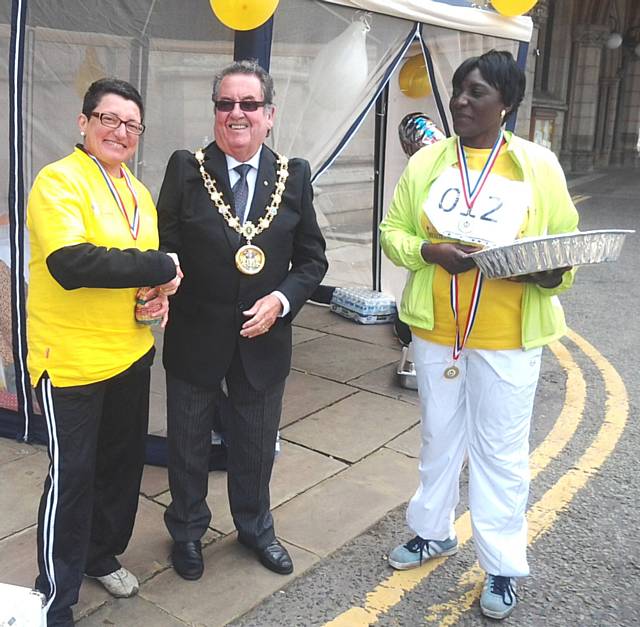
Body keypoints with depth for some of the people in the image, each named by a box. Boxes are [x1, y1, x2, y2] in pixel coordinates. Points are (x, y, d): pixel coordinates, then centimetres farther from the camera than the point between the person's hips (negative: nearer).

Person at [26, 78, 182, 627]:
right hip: (71, 360, -8)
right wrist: (158, 267, -23)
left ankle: (102, 555, 42)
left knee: (124, 459, 18)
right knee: (72, 474, 1)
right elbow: (70, 264, -28)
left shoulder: (137, 190, 12)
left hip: (131, 353, 8)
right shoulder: (59, 180, -13)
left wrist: (159, 294, 0)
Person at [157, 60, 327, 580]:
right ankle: (187, 531, 45)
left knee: (256, 446, 20)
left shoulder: (294, 175, -2)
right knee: (188, 445, 18)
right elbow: (164, 249, -8)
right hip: (195, 338, -1)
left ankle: (255, 527, 47)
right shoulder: (186, 168, -7)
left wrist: (282, 299, -14)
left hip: (264, 338, 2)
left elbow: (312, 258, 1)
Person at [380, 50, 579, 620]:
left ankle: (503, 567, 24)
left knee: (501, 450, 7)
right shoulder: (427, 161, 2)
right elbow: (393, 231, 4)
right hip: (435, 329, 3)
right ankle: (433, 532, 40)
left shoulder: (539, 166, -4)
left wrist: (553, 274, -21)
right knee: (440, 438, 18)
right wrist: (429, 251, -16)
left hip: (508, 336, -2)